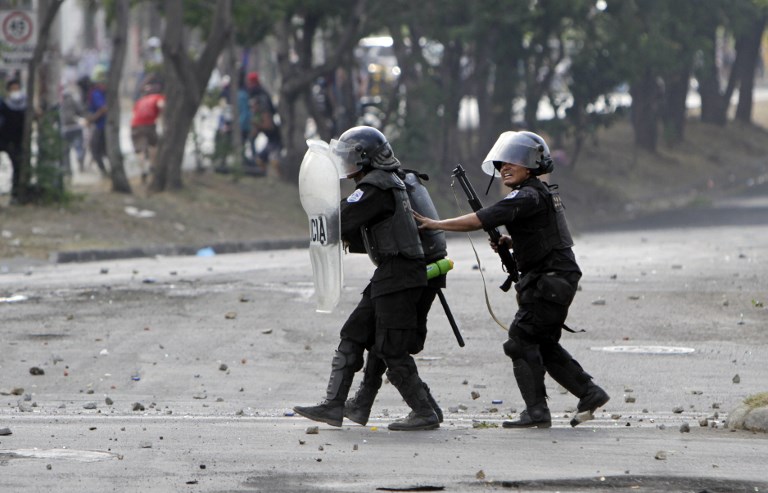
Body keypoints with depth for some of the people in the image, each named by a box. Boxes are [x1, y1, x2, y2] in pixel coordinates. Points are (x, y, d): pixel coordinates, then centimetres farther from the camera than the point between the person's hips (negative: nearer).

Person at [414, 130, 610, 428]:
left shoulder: (528, 197, -17)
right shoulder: (542, 193, 15)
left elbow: (480, 220, -22)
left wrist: (436, 224, -16)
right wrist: (510, 242, 11)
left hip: (550, 280, -10)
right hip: (558, 279, 10)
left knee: (521, 341, -7)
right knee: (545, 345, 16)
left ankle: (537, 412, -8)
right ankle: (590, 393, 17)